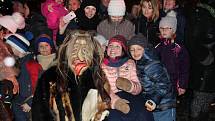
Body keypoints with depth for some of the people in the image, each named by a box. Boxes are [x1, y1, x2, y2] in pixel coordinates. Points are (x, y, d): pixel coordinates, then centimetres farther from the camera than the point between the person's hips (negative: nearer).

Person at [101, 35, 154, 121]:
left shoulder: (130, 63, 14)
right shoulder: (101, 65, 8)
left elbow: (138, 88, 6)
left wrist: (129, 86, -16)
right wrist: (115, 100, -22)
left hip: (128, 96, 2)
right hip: (110, 99, -2)